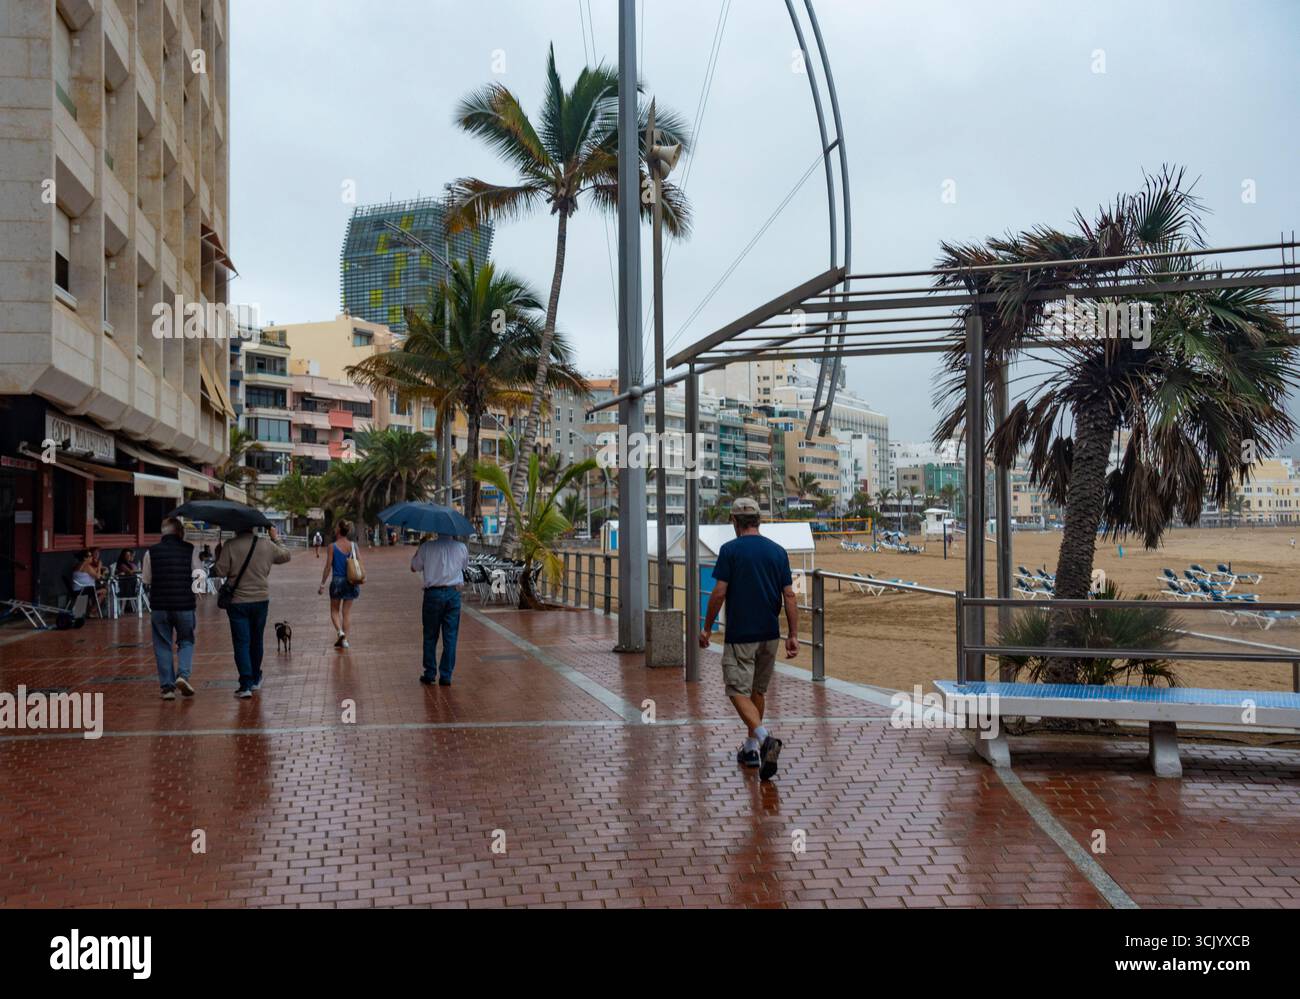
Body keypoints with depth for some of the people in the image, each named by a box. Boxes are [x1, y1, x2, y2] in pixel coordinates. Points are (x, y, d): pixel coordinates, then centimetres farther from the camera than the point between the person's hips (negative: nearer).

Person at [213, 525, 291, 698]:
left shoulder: (230, 546, -11)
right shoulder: (267, 545, -1)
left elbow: (220, 572, -12)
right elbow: (285, 556, 16)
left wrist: (218, 559, 8)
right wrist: (276, 539, 29)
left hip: (237, 601, -3)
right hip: (261, 600, 3)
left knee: (241, 642, 0)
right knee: (256, 640, 18)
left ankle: (245, 685, -9)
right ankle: (255, 680, 31)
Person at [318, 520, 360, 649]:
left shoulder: (333, 547, -9)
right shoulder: (353, 546, 0)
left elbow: (328, 567, -8)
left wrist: (322, 584, 0)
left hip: (337, 581, -3)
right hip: (350, 582, 3)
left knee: (334, 611, 14)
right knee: (347, 612, 10)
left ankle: (340, 632, -8)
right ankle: (344, 640, 10)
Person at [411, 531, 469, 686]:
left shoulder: (427, 547, -6)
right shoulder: (461, 548, -2)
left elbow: (414, 567, 5)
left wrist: (419, 548, 17)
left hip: (433, 593, -1)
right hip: (453, 593, 1)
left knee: (430, 636, 12)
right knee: (450, 637, 5)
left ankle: (430, 674, 16)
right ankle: (446, 676, 7)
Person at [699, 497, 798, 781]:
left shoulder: (730, 550, -9)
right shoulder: (778, 551, 4)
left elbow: (719, 593, -12)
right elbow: (789, 595, 1)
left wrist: (707, 628, -1)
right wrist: (793, 635, 3)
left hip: (739, 636, -5)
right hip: (770, 635, 5)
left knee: (739, 692, -1)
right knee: (758, 691, 18)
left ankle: (765, 737, -24)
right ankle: (751, 748, 25)